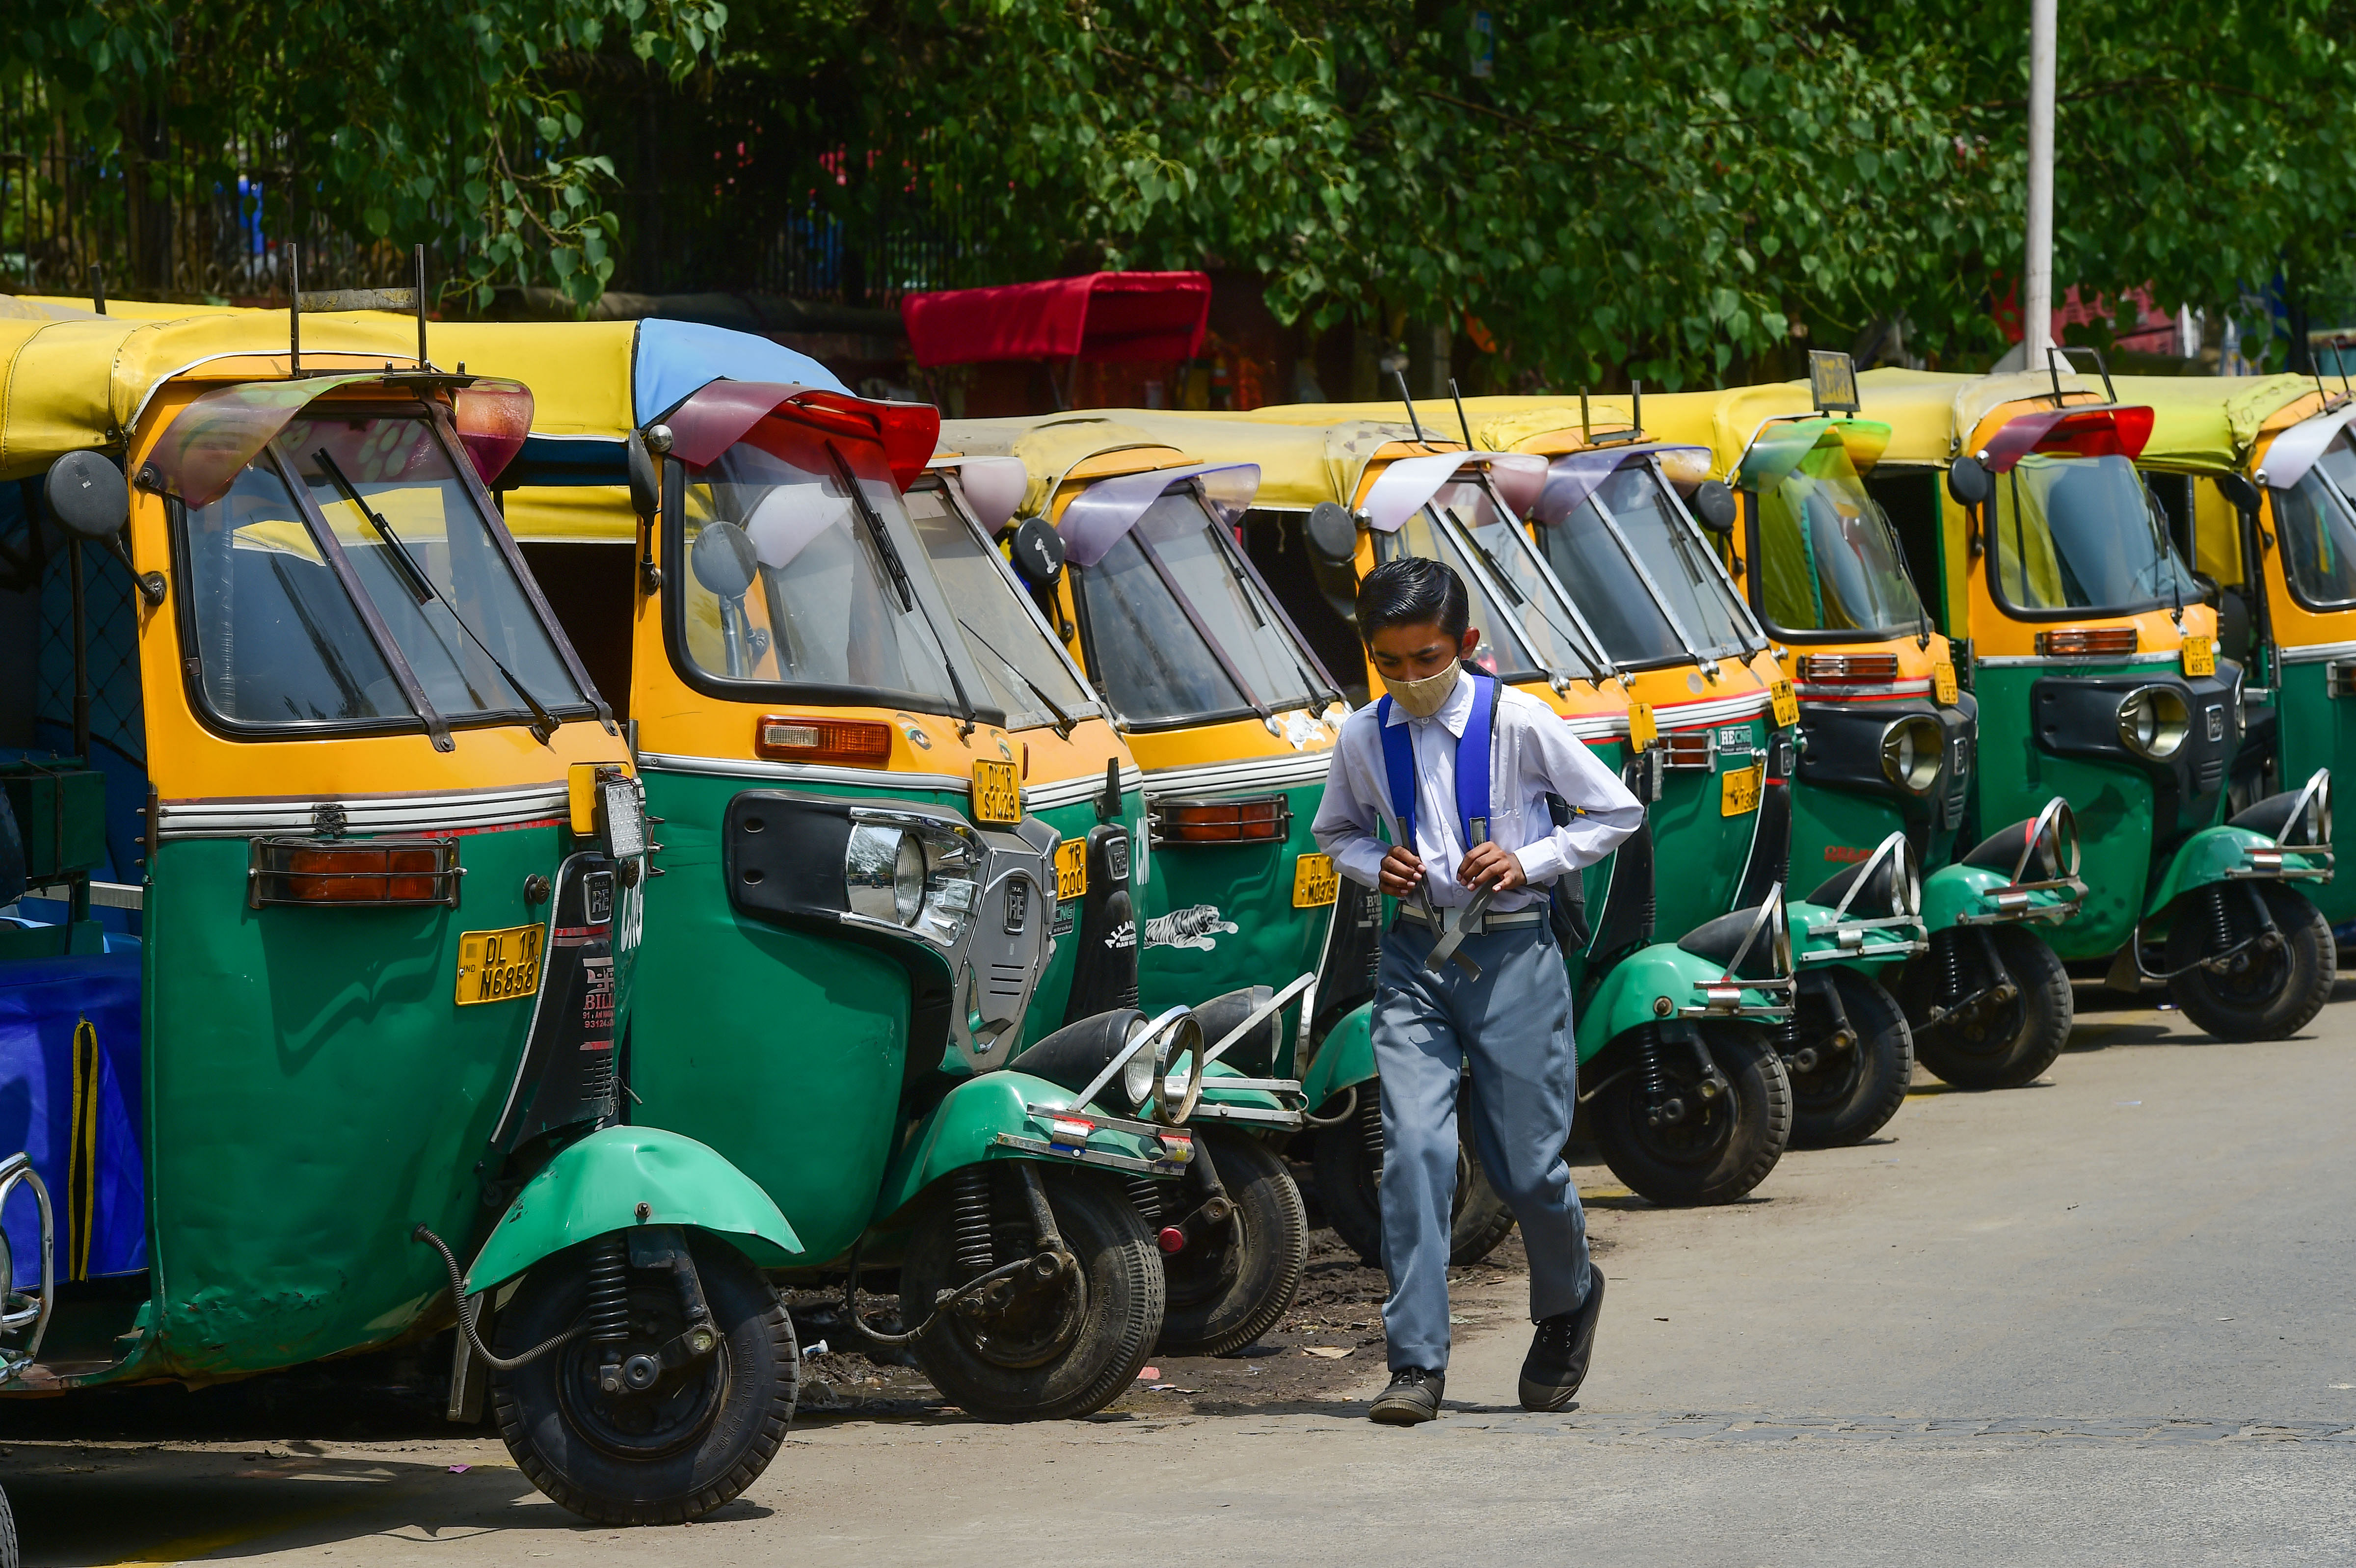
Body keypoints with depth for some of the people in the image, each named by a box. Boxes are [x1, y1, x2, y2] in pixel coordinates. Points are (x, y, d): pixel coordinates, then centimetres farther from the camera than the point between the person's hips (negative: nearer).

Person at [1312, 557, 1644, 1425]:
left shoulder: (1520, 723, -7)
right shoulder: (1363, 739, 2)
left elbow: (1618, 811, 3)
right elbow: (1336, 831, 21)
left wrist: (1530, 862, -10)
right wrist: (1376, 865, -1)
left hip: (1513, 957, -2)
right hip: (1415, 958, 2)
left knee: (1526, 1159, 3)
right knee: (1415, 1147, -11)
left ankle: (1570, 1299, 35)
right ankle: (1416, 1362, -10)